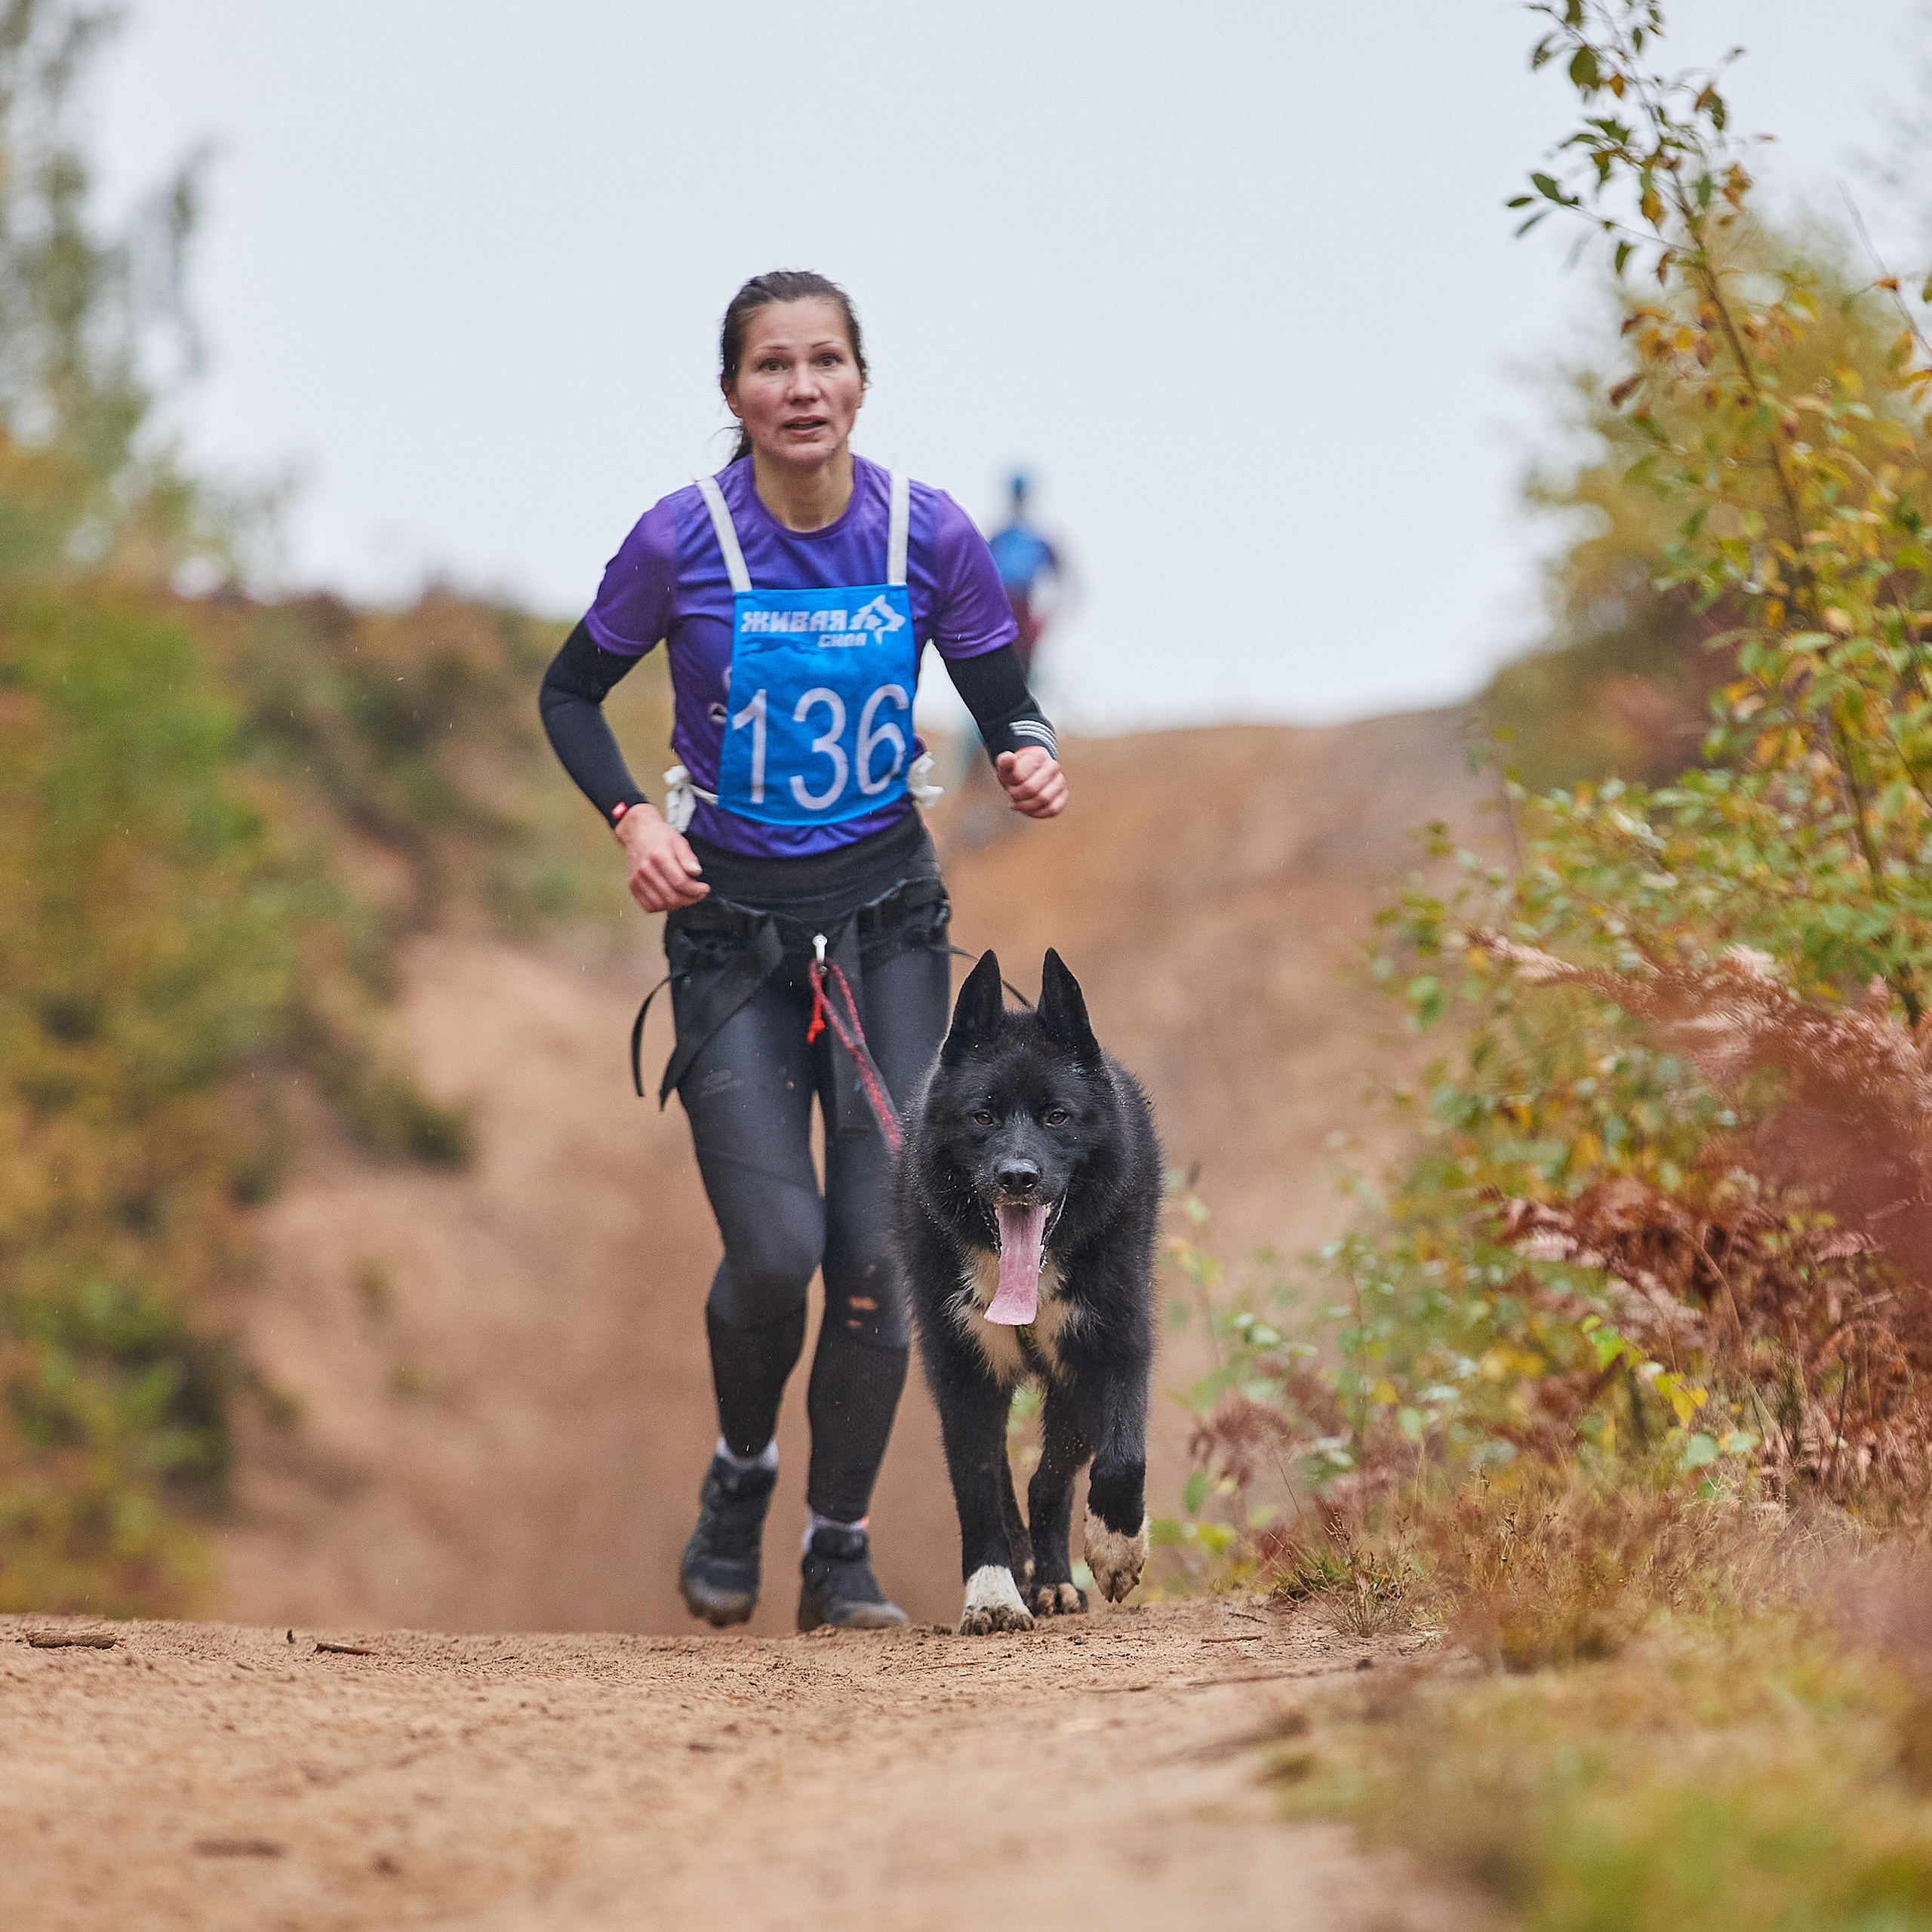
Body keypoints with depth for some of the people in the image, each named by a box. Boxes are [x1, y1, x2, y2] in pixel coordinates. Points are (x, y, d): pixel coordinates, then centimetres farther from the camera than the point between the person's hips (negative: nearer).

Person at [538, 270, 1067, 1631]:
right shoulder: (682, 542, -10)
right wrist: (632, 817, -12)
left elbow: (1003, 703, 4)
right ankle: (742, 1470, 19)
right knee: (775, 1249, -12)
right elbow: (571, 693, 5)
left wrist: (1029, 761, -19)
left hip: (888, 921, 2)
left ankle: (842, 1547, 13)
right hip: (732, 932, -1)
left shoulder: (930, 536, -7)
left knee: (878, 1251, -4)